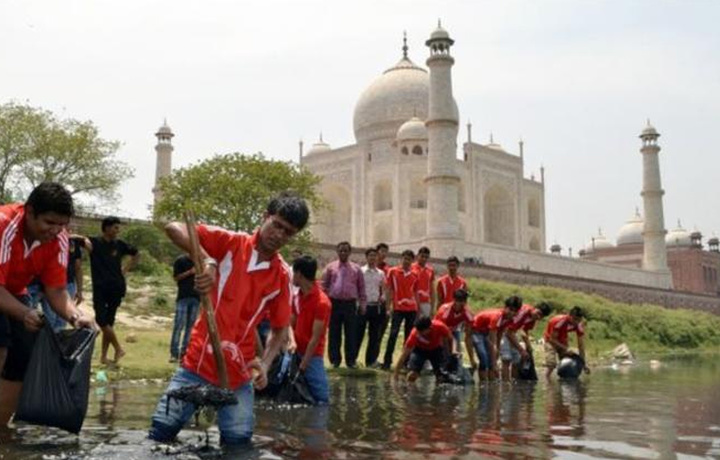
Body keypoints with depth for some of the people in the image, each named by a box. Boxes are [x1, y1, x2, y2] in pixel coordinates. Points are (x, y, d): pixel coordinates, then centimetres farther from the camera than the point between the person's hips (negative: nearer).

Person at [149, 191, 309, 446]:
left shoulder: (282, 276, 0)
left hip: (238, 374, 2)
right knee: (162, 429, -2)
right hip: (197, 362, -1)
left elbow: (280, 329, 7)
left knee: (238, 441, -3)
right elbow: (174, 228, -12)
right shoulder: (231, 243, -5)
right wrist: (208, 261, -26)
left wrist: (265, 363, -11)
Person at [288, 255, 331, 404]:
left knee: (320, 396, -6)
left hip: (312, 356, -7)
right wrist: (292, 342, -8)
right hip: (298, 352, 7)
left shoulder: (321, 302, -19)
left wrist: (303, 364, -14)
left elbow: (315, 338, -17)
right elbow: (292, 323, 9)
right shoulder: (298, 296, 5)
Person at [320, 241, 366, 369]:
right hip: (334, 303, 0)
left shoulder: (356, 268, 8)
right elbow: (324, 286, 7)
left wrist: (362, 304, 4)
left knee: (351, 333, 2)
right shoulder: (330, 267, 6)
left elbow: (361, 287, 9)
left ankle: (351, 360, 10)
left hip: (350, 304, 0)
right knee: (334, 333, 4)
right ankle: (335, 359, 13)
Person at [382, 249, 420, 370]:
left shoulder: (414, 275, 10)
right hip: (398, 308, -3)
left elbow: (415, 293, 14)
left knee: (410, 336, 6)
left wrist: (418, 310, 11)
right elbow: (389, 290, 2)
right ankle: (387, 361, -2)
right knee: (393, 334, -7)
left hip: (412, 309, 3)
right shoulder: (392, 272, 1)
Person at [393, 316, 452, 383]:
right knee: (412, 374, -21)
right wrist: (396, 374, -31)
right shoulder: (414, 334, -36)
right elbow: (404, 354, -30)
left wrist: (450, 352, 4)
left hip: (436, 350, 2)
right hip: (420, 350, -1)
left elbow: (449, 338, -10)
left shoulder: (440, 327, -35)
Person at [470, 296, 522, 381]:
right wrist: (494, 364, -34)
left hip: (487, 332, 7)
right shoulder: (496, 316, -36)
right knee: (484, 359, -18)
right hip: (476, 330, -7)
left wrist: (495, 360, -2)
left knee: (492, 359, -2)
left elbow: (498, 339, -3)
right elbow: (492, 343, -35)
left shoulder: (508, 318, -13)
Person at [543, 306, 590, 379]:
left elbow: (581, 344, -17)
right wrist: (565, 349, -34)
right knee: (551, 364, -21)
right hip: (550, 340, -5)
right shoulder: (559, 321, -38)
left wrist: (583, 363, -18)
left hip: (562, 341, 6)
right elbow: (552, 339, -29)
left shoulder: (579, 326, -22)